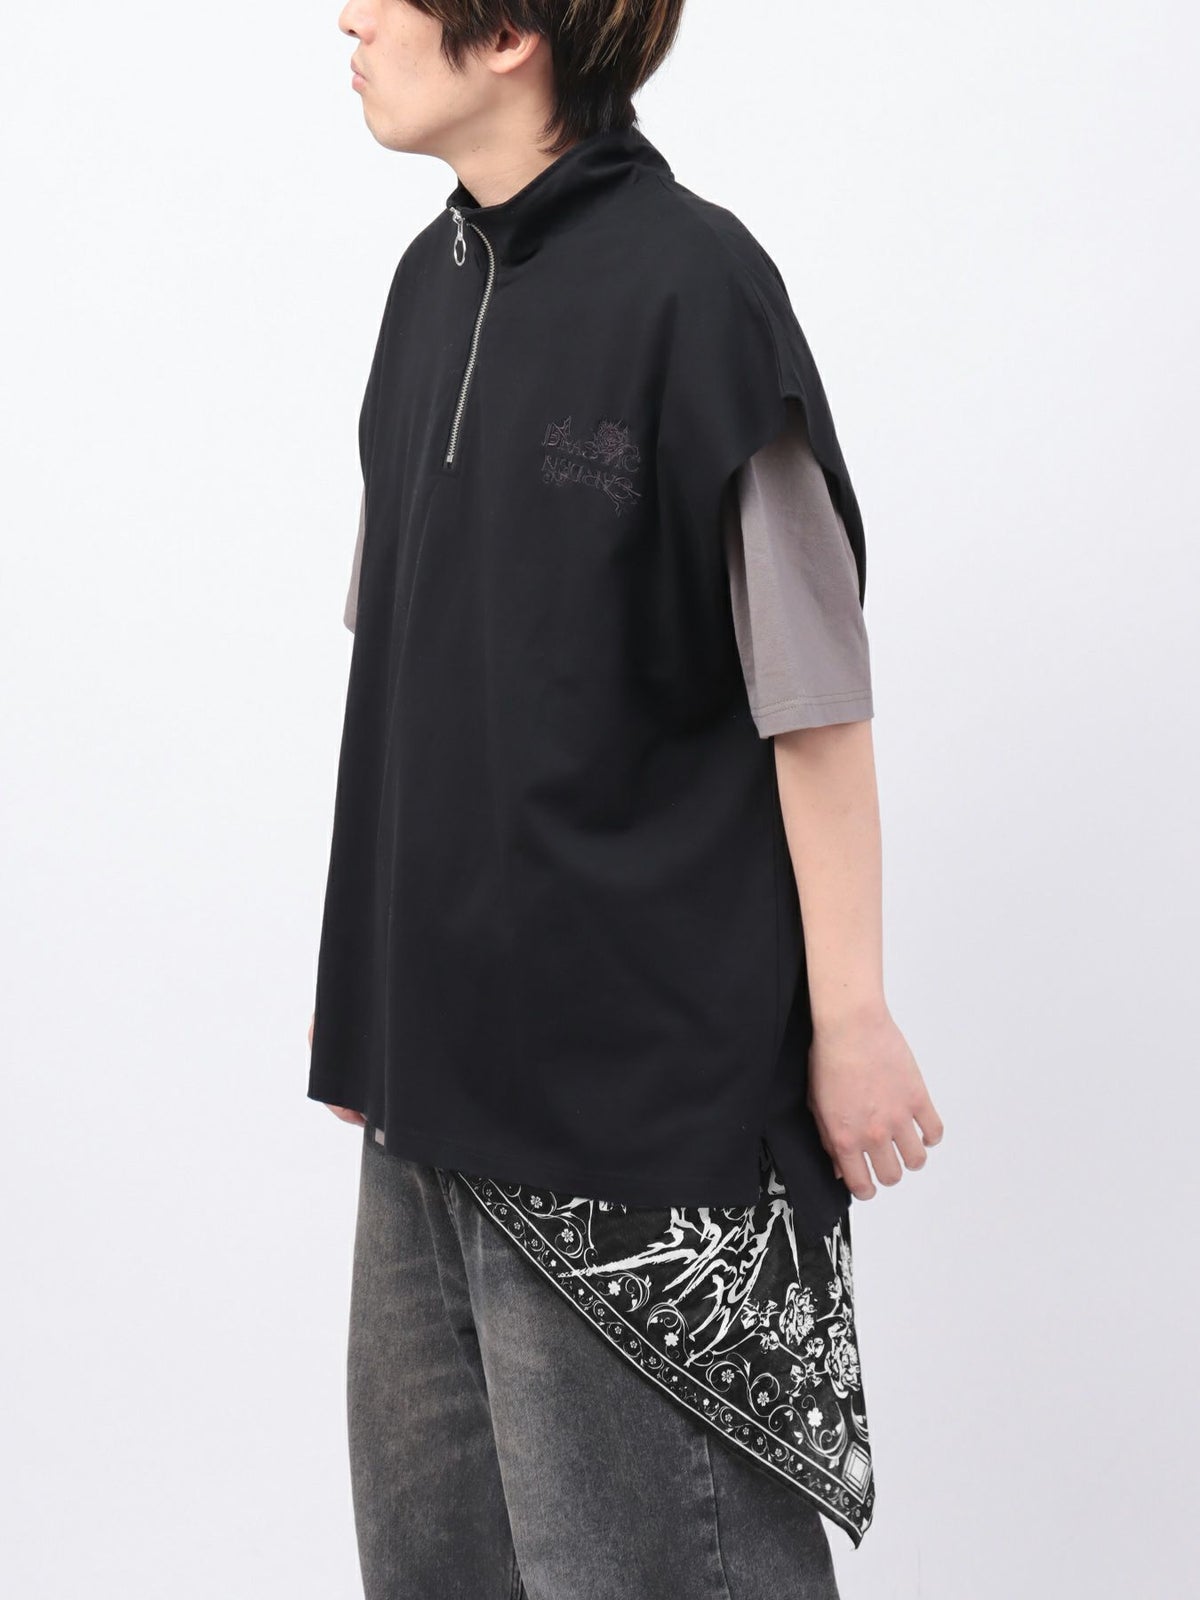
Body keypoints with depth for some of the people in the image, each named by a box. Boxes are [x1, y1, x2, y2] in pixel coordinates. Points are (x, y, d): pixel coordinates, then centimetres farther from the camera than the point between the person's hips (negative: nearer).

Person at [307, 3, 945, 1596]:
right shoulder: (435, 282, 8)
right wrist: (366, 971, 15)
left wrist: (851, 1013, -12)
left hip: (635, 1058, -8)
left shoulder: (689, 284, -14)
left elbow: (814, 692, -13)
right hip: (440, 1040, 8)